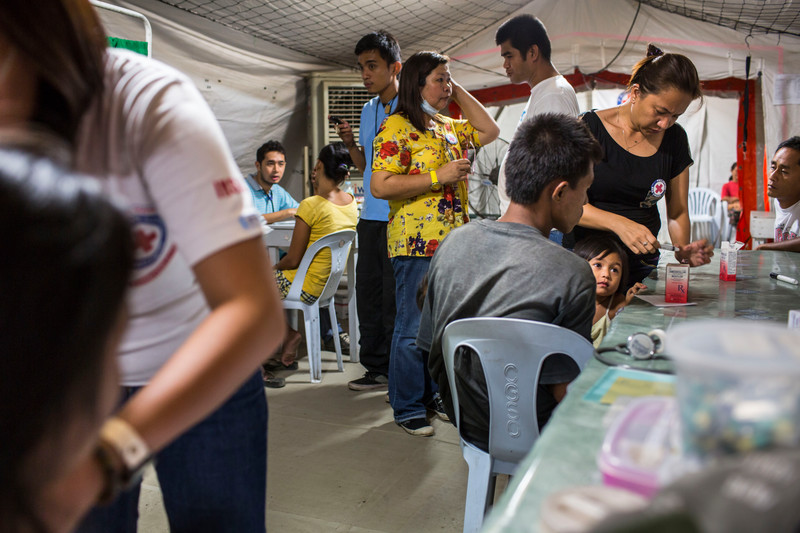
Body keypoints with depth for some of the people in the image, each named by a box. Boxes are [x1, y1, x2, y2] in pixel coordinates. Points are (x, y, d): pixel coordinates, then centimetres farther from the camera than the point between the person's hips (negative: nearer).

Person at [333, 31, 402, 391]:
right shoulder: (368, 110, 18)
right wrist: (352, 144, 3)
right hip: (370, 216, 7)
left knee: (396, 297, -3)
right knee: (368, 291, 10)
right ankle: (376, 368, 21)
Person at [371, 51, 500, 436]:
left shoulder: (448, 127, 17)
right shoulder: (397, 127, -8)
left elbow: (489, 131, 22)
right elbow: (380, 186, -16)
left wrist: (459, 92, 15)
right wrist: (438, 177, -17)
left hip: (453, 242, 8)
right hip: (416, 245, -8)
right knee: (414, 328, -1)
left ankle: (433, 394, 29)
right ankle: (407, 408, 12)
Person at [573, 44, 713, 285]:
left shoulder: (674, 138, 10)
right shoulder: (590, 127, -4)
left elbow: (677, 212, 15)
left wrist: (682, 249, -5)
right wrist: (619, 224, -22)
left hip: (642, 264, 4)